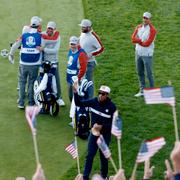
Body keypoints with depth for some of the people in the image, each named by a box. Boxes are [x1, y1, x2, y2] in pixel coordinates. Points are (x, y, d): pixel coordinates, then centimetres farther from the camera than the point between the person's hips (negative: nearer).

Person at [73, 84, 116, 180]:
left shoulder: (111, 107, -16)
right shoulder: (93, 101, -8)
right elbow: (78, 103, -3)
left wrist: (102, 126, -23)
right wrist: (75, 92, -18)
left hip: (105, 134, -2)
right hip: (94, 132, 2)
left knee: (104, 156, 10)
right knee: (90, 155, 1)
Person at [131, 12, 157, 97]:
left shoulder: (152, 30, -11)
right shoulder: (139, 27, 8)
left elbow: (148, 43, -18)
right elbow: (133, 38, -3)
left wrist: (138, 41, -9)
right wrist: (142, 41, -17)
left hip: (147, 54, -6)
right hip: (138, 53, 6)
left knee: (149, 73, -3)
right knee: (140, 73, 12)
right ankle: (142, 91, 22)